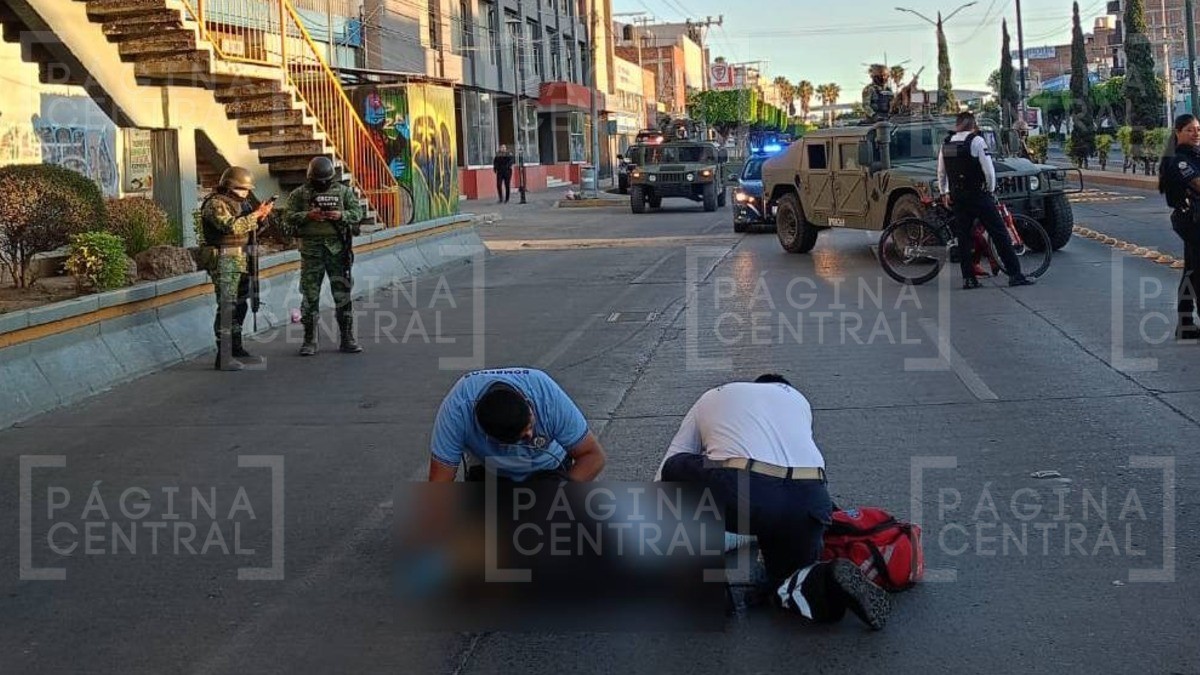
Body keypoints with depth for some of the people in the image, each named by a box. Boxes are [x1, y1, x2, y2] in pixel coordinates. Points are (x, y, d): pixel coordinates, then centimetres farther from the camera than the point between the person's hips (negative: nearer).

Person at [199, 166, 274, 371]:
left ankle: (236, 346, 32)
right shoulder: (215, 204, -12)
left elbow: (251, 229, 20)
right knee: (227, 306, -13)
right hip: (224, 261, -10)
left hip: (240, 260, 10)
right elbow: (232, 226, -27)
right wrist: (256, 214, -21)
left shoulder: (239, 202, 16)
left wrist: (261, 216, 1)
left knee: (240, 305, 18)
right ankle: (223, 356, -14)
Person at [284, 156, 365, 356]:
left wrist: (341, 215, -15)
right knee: (310, 296, 2)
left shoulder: (344, 191, 8)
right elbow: (289, 216, -3)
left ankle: (347, 339, 11)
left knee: (343, 294, 3)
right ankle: (310, 341, 9)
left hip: (338, 249, 1)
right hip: (311, 250, -1)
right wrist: (308, 216, -20)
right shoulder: (299, 194, 5)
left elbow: (357, 212, 4)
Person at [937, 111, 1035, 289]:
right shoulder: (976, 141, -8)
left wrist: (945, 193, 28)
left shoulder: (946, 145, 9)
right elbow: (988, 169, -12)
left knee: (964, 237, 10)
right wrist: (991, 190, 2)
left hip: (957, 197, 5)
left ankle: (968, 278, 6)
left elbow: (941, 173, 17)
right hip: (978, 194, -5)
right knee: (999, 235, -1)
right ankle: (1015, 275, -2)